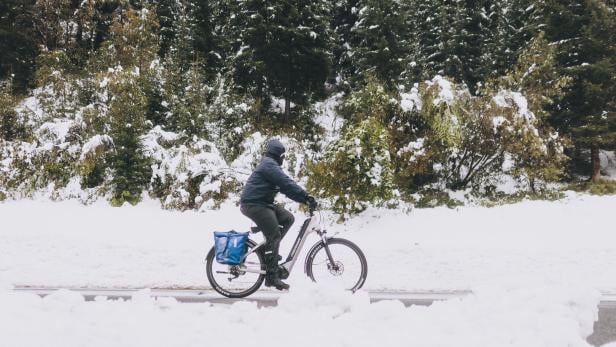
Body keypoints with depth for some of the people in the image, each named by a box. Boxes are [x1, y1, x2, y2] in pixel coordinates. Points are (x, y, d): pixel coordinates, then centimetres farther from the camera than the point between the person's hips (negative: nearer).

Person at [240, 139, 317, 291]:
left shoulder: (271, 165, 21)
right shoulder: (269, 164, -13)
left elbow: (284, 187, 20)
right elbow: (287, 183, -23)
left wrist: (304, 198, 10)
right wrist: (306, 196, -24)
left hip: (263, 203, 10)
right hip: (254, 204, -10)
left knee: (288, 218, 4)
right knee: (274, 235, -15)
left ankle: (269, 250, 8)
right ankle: (271, 277, -13)